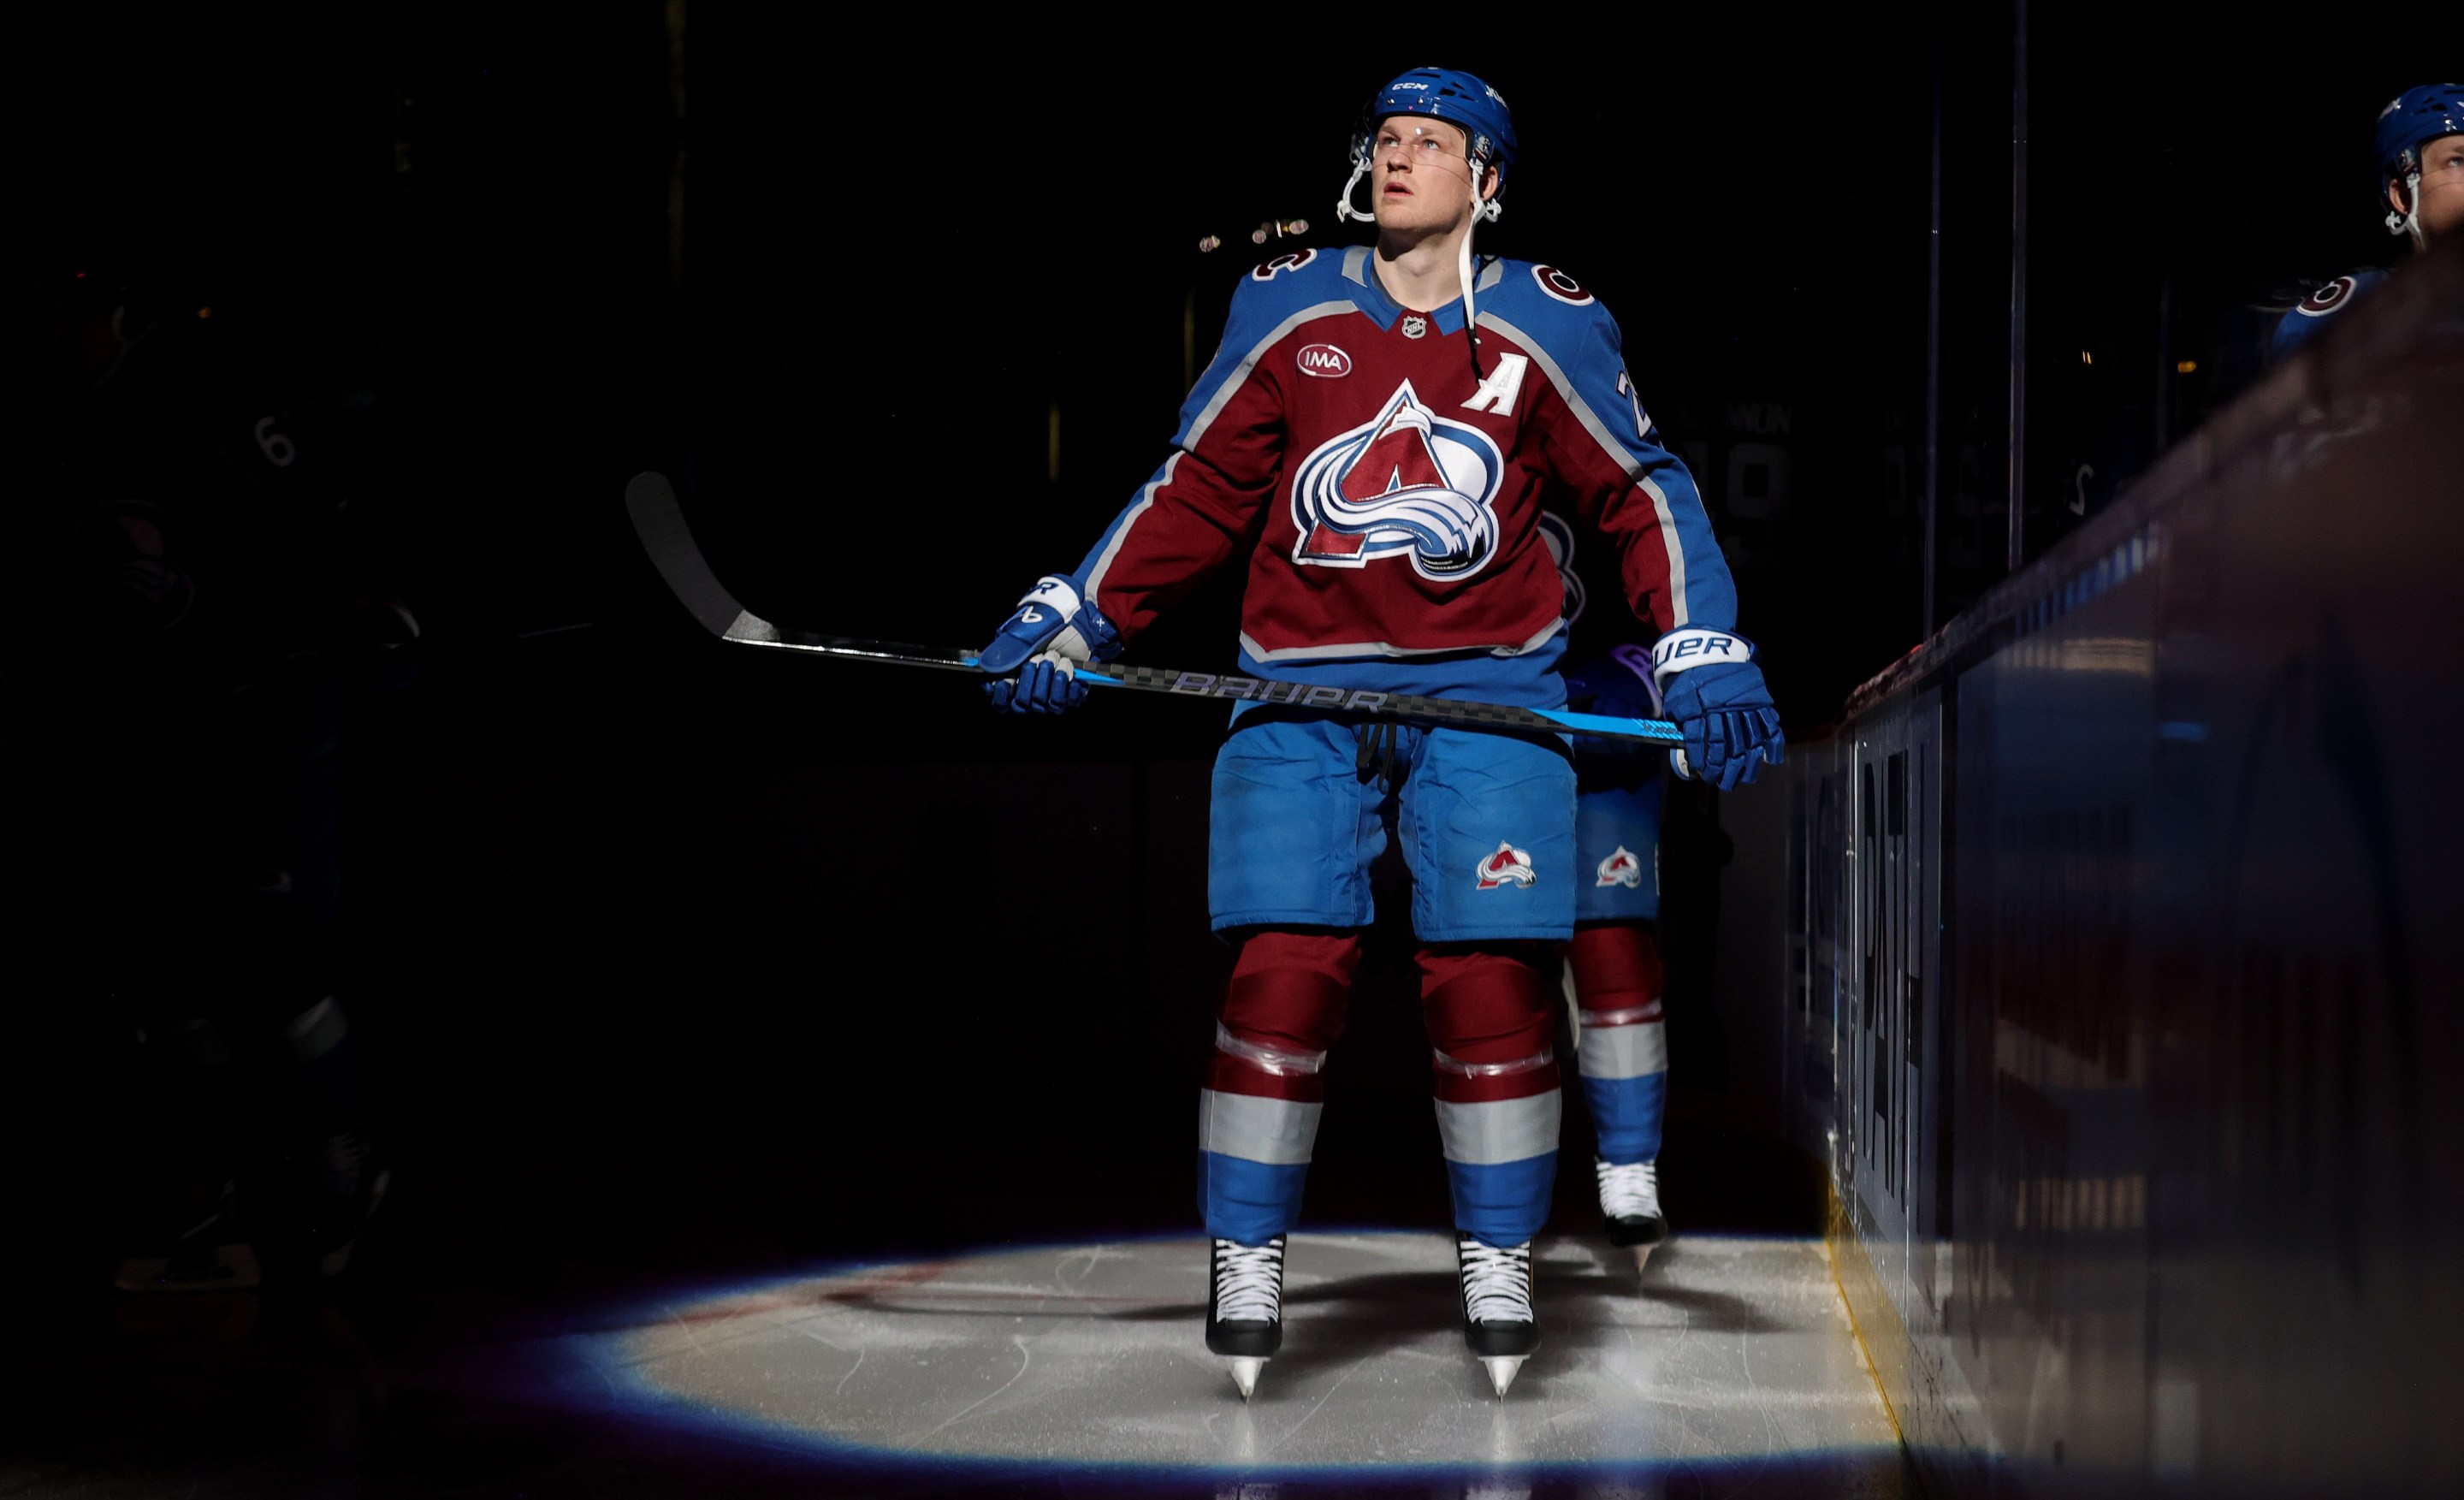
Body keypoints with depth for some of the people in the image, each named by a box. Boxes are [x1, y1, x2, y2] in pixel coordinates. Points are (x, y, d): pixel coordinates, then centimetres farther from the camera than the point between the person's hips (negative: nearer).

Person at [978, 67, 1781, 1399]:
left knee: (1490, 980, -6)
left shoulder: (1547, 328, 3)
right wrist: (1073, 618, 5)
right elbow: (1199, 494, 12)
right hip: (1301, 691, 1)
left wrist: (1702, 653, -2)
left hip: (1485, 691, 0)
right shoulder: (1286, 310, 7)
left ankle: (1496, 1260, 12)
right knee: (1281, 972, -9)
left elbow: (1640, 493, 8)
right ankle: (1245, 1260, 7)